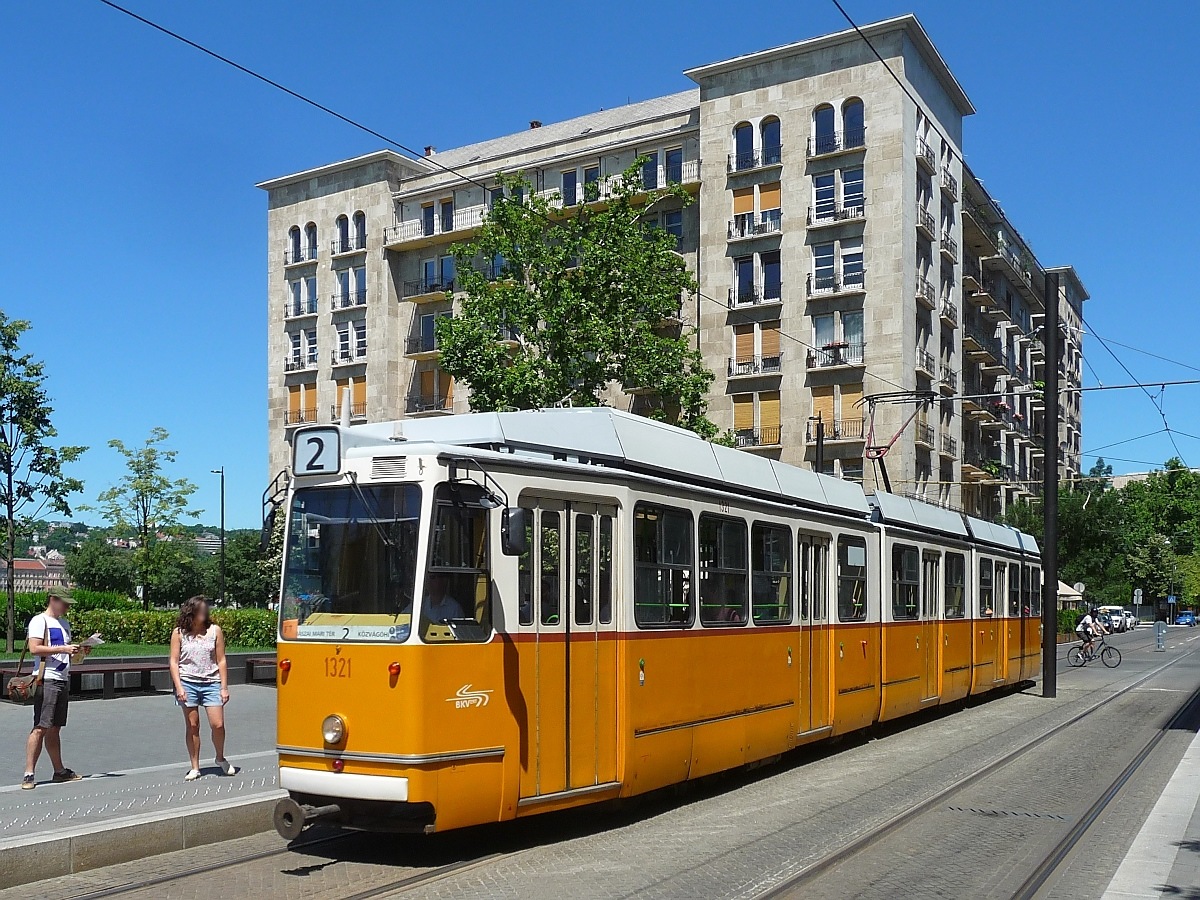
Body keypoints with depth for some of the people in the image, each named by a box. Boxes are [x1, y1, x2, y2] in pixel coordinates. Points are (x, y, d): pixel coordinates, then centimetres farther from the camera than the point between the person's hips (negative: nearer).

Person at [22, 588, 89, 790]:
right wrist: (63, 648, -21)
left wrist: (79, 651, 7)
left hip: (63, 680, 8)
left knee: (54, 728, 13)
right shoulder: (39, 621, -6)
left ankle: (60, 771, 18)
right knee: (40, 728, -11)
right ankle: (29, 775, -9)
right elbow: (34, 649, -18)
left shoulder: (64, 623, 20)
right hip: (47, 680, -8)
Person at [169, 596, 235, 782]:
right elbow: (174, 661, 1)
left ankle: (220, 758, 18)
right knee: (192, 726, 3)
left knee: (217, 724, -7)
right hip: (188, 683, 0)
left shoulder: (215, 631, 3)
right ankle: (194, 768, 14)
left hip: (211, 683, 0)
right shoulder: (179, 633, 1)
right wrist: (179, 687, -8)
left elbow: (221, 661, 5)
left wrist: (224, 687, 2)